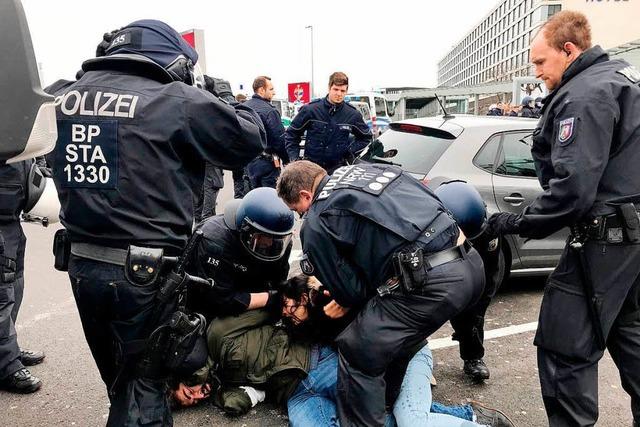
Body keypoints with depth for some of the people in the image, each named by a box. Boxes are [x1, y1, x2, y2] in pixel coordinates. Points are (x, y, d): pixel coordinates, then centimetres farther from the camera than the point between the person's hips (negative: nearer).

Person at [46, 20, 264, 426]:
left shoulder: (64, 96, 6)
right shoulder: (177, 99, -12)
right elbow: (249, 140, -6)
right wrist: (234, 103, 13)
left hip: (81, 265, 6)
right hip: (145, 271, -6)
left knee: (119, 380, 25)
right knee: (142, 386, 12)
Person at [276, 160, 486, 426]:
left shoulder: (316, 223, 0)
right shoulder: (366, 169, 22)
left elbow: (350, 292, 2)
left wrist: (347, 300, 29)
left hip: (431, 283, -9)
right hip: (471, 264, 9)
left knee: (358, 352, 5)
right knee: (401, 335, 30)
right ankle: (392, 402, 48)